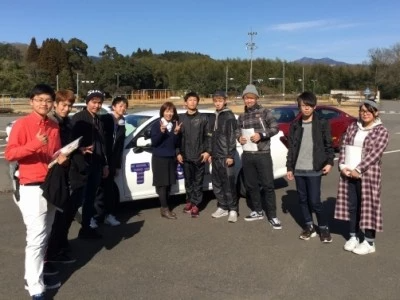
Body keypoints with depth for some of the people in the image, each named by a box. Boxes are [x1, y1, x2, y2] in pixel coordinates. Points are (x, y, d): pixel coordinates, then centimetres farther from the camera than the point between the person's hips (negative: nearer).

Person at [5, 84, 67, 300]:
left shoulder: (54, 126, 11)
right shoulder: (22, 124, -8)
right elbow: (9, 154, -15)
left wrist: (61, 158, -1)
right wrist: (35, 144, -27)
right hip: (32, 189, -7)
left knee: (44, 236, 13)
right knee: (36, 238, -7)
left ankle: (34, 276, 26)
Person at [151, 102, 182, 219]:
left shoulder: (175, 125, 6)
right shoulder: (156, 125, -7)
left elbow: (176, 144, 5)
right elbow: (154, 142, -14)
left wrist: (176, 133, -12)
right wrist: (161, 131, -26)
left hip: (171, 158, 5)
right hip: (159, 159, -5)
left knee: (169, 184, 8)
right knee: (162, 184, -3)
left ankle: (165, 207, 17)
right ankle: (164, 209, 1)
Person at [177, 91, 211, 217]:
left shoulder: (203, 118, 5)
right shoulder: (181, 118, 9)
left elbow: (208, 136, 2)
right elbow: (177, 137, 8)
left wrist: (207, 151, -7)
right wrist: (178, 153, 1)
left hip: (199, 156, -1)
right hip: (185, 156, 2)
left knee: (198, 182, 2)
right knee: (188, 181, 9)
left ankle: (195, 204, 8)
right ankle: (189, 201, 23)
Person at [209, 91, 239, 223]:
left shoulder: (229, 116, -7)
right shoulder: (215, 116, 15)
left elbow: (232, 137, -13)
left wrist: (230, 155, -18)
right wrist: (211, 153, 16)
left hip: (226, 156, -8)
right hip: (216, 156, 8)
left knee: (229, 184, -4)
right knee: (217, 184, 11)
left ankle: (232, 210, 4)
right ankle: (222, 207, 21)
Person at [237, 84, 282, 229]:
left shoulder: (264, 112, -3)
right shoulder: (242, 116, 12)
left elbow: (275, 128, -6)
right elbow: (238, 131, 20)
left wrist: (261, 135, -19)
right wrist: (239, 138, -2)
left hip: (263, 154, -5)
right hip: (247, 155, 5)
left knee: (268, 185, -4)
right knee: (251, 185, 12)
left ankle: (272, 216, 4)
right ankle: (258, 211, 27)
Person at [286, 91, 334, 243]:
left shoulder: (322, 124, -1)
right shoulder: (295, 125, 7)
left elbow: (328, 145, 1)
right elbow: (291, 147, 9)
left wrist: (329, 162, -12)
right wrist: (289, 167, 7)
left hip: (314, 169, -4)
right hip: (298, 169, 4)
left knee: (314, 201, -4)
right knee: (303, 199, 10)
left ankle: (324, 228, 15)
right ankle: (309, 226, 25)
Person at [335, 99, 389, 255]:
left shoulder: (381, 131, -5)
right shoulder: (352, 127, 10)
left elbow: (374, 154, -14)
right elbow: (344, 146, 6)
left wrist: (358, 170, -19)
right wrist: (343, 166, -8)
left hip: (368, 175, -5)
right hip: (348, 173, 5)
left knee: (368, 206, 1)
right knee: (351, 206, 11)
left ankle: (369, 242, 12)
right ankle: (354, 236, 25)